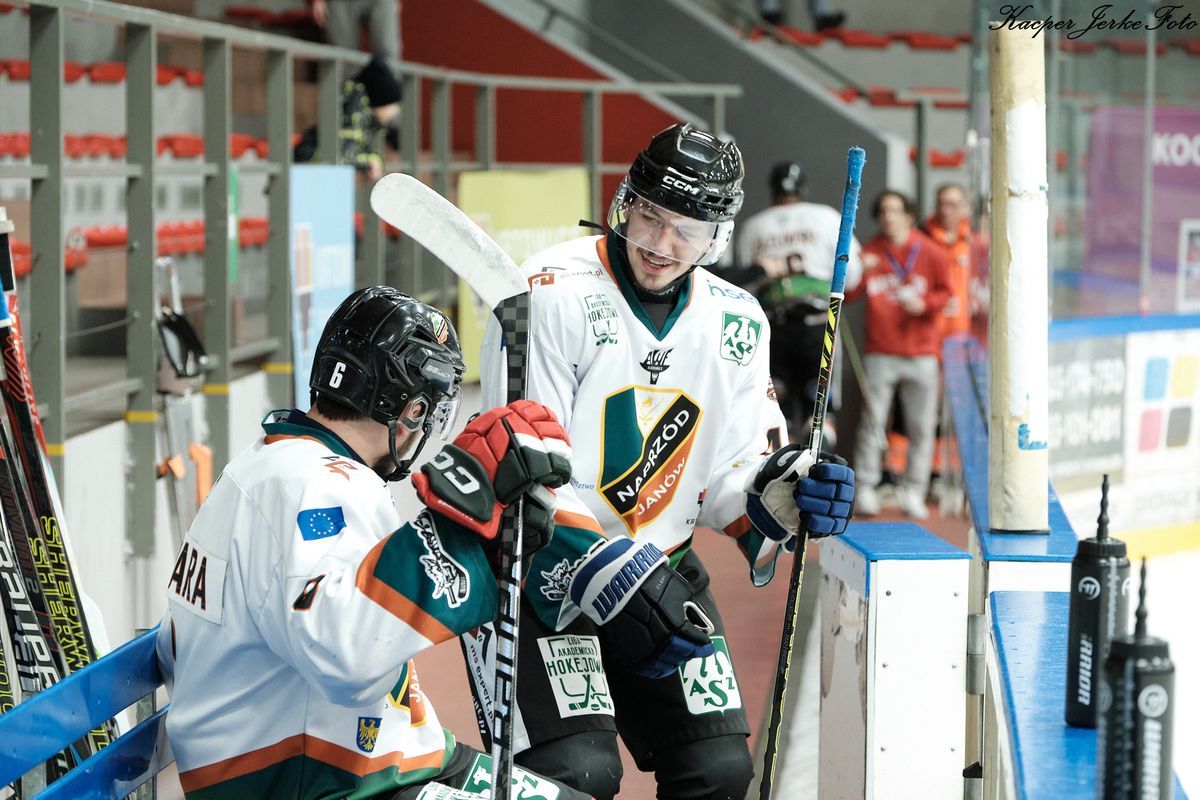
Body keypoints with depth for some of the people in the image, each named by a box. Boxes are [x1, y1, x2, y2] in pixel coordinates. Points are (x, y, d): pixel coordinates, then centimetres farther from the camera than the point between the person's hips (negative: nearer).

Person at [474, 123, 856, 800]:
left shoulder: (737, 322, 2)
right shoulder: (555, 293, -17)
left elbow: (730, 472, 6)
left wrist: (789, 493, -17)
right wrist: (612, 576, -28)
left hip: (660, 564, 6)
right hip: (534, 568, -6)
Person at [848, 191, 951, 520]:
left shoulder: (929, 252, 5)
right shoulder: (870, 253, 5)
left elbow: (945, 292, 9)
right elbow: (847, 295, 0)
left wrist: (924, 304, -9)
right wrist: (857, 271, -18)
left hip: (921, 354, 1)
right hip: (880, 354, -1)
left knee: (921, 426, 0)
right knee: (872, 421, -5)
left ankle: (913, 491, 7)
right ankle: (866, 488, 0)